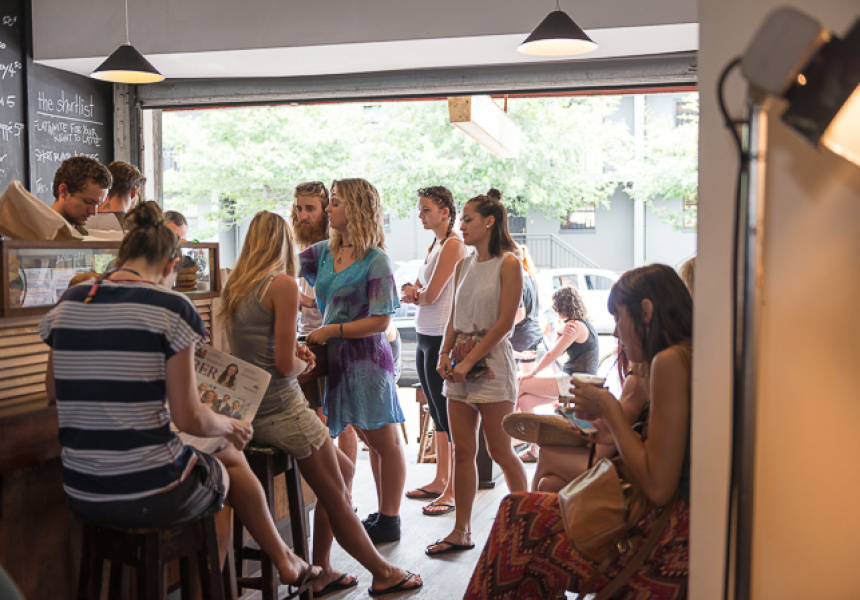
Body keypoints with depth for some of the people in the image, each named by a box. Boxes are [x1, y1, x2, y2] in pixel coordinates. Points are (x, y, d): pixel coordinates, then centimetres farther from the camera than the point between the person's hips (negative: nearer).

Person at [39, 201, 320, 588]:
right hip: (149, 495, -6)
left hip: (80, 496, 6)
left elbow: (54, 389, 17)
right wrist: (232, 428, 4)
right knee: (229, 461, 27)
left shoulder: (66, 305, 3)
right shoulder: (170, 308, -14)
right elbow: (189, 418, -14)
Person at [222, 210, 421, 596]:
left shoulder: (234, 287, 11)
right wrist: (304, 362, 4)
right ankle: (384, 574, 23)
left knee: (343, 470, 18)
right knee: (336, 498, 7)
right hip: (281, 410, -8)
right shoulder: (283, 284, -14)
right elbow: (285, 366, -17)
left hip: (249, 411, 8)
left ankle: (321, 572, 24)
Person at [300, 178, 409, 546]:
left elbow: (380, 321, -14)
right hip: (337, 357, 7)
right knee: (369, 439, 15)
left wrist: (332, 330, -15)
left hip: (366, 356, -7)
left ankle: (389, 522, 14)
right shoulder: (325, 251, 10)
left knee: (384, 441, 4)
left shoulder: (376, 261, -12)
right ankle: (382, 514, 27)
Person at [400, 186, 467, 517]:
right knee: (437, 414, 15)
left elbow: (431, 295, -18)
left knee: (449, 415, -5)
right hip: (425, 337, 10)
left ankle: (453, 490, 1)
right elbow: (415, 291, 14)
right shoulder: (435, 244, 16)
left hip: (442, 339, -9)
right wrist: (411, 290, -8)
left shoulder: (453, 244, -13)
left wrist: (414, 293, 3)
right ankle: (440, 481, 24)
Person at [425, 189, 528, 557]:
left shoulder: (509, 264, -7)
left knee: (500, 451, 1)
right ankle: (461, 532, 15)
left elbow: (504, 322, -13)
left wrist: (469, 361, -15)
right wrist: (446, 354, -1)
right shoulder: (464, 265, 14)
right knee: (462, 451, 8)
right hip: (460, 364, 7)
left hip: (491, 362, -6)